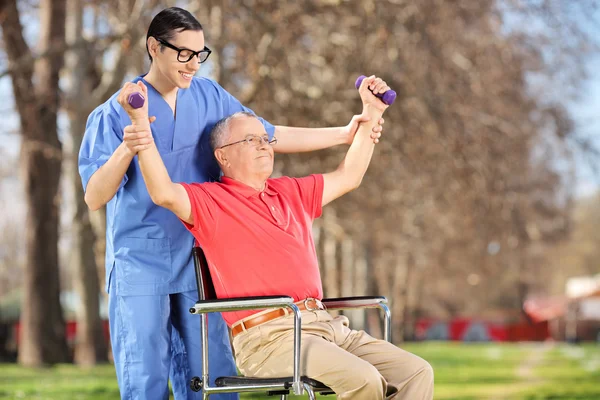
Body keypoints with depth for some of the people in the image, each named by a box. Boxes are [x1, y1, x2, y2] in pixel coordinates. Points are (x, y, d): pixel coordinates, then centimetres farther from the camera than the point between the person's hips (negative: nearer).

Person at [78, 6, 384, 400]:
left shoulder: (210, 97, 8)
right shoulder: (115, 113, -6)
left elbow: (269, 135, 17)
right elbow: (94, 197, -12)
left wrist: (343, 134, 13)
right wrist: (125, 151, -30)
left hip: (198, 262, 4)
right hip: (140, 265, -4)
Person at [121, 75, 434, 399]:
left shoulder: (291, 193, 25)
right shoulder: (211, 201, 3)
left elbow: (348, 176, 35)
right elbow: (164, 194, -16)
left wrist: (371, 114, 35)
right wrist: (142, 126, -23)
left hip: (326, 325, 8)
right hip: (267, 336, -7)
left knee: (416, 372, -9)